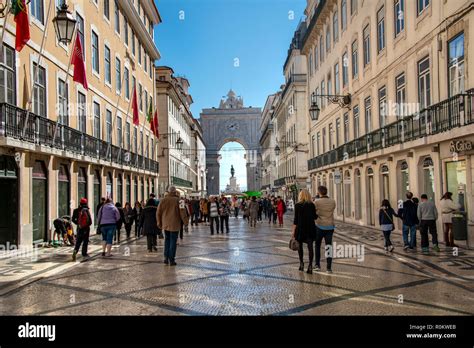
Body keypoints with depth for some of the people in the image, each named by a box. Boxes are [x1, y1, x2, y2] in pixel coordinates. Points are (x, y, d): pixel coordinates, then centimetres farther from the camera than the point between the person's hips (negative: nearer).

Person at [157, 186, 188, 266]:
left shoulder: (163, 200, 1)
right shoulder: (177, 200, -10)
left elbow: (158, 213, 5)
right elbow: (181, 211, -11)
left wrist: (159, 223, 16)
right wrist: (185, 221, 1)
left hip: (165, 224, 4)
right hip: (174, 224, -3)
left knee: (167, 240, 17)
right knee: (173, 241, 3)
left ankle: (166, 258, 15)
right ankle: (171, 259, 5)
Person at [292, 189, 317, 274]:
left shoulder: (298, 205, -6)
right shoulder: (312, 205, 0)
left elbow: (296, 219, -8)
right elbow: (315, 217, 4)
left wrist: (293, 230, -4)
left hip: (300, 228, -1)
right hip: (311, 228, 2)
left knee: (300, 245, 16)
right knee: (310, 246, 1)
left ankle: (301, 263, 14)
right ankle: (310, 265, -4)